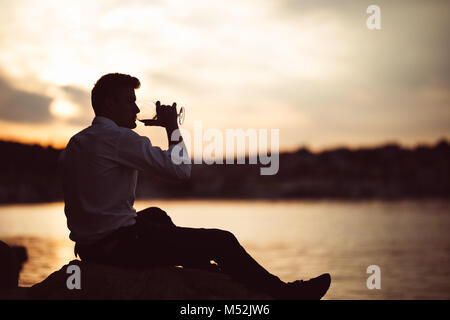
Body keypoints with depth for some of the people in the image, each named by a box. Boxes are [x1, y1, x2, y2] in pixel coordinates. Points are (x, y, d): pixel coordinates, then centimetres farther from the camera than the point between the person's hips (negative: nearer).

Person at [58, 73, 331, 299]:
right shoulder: (118, 138, -15)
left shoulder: (75, 143, 11)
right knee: (222, 241, -4)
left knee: (156, 215, 36)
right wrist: (172, 126, -1)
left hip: (88, 246, 10)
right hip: (119, 245, -10)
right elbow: (182, 169, -16)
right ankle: (285, 292, 9)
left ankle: (204, 270, 48)